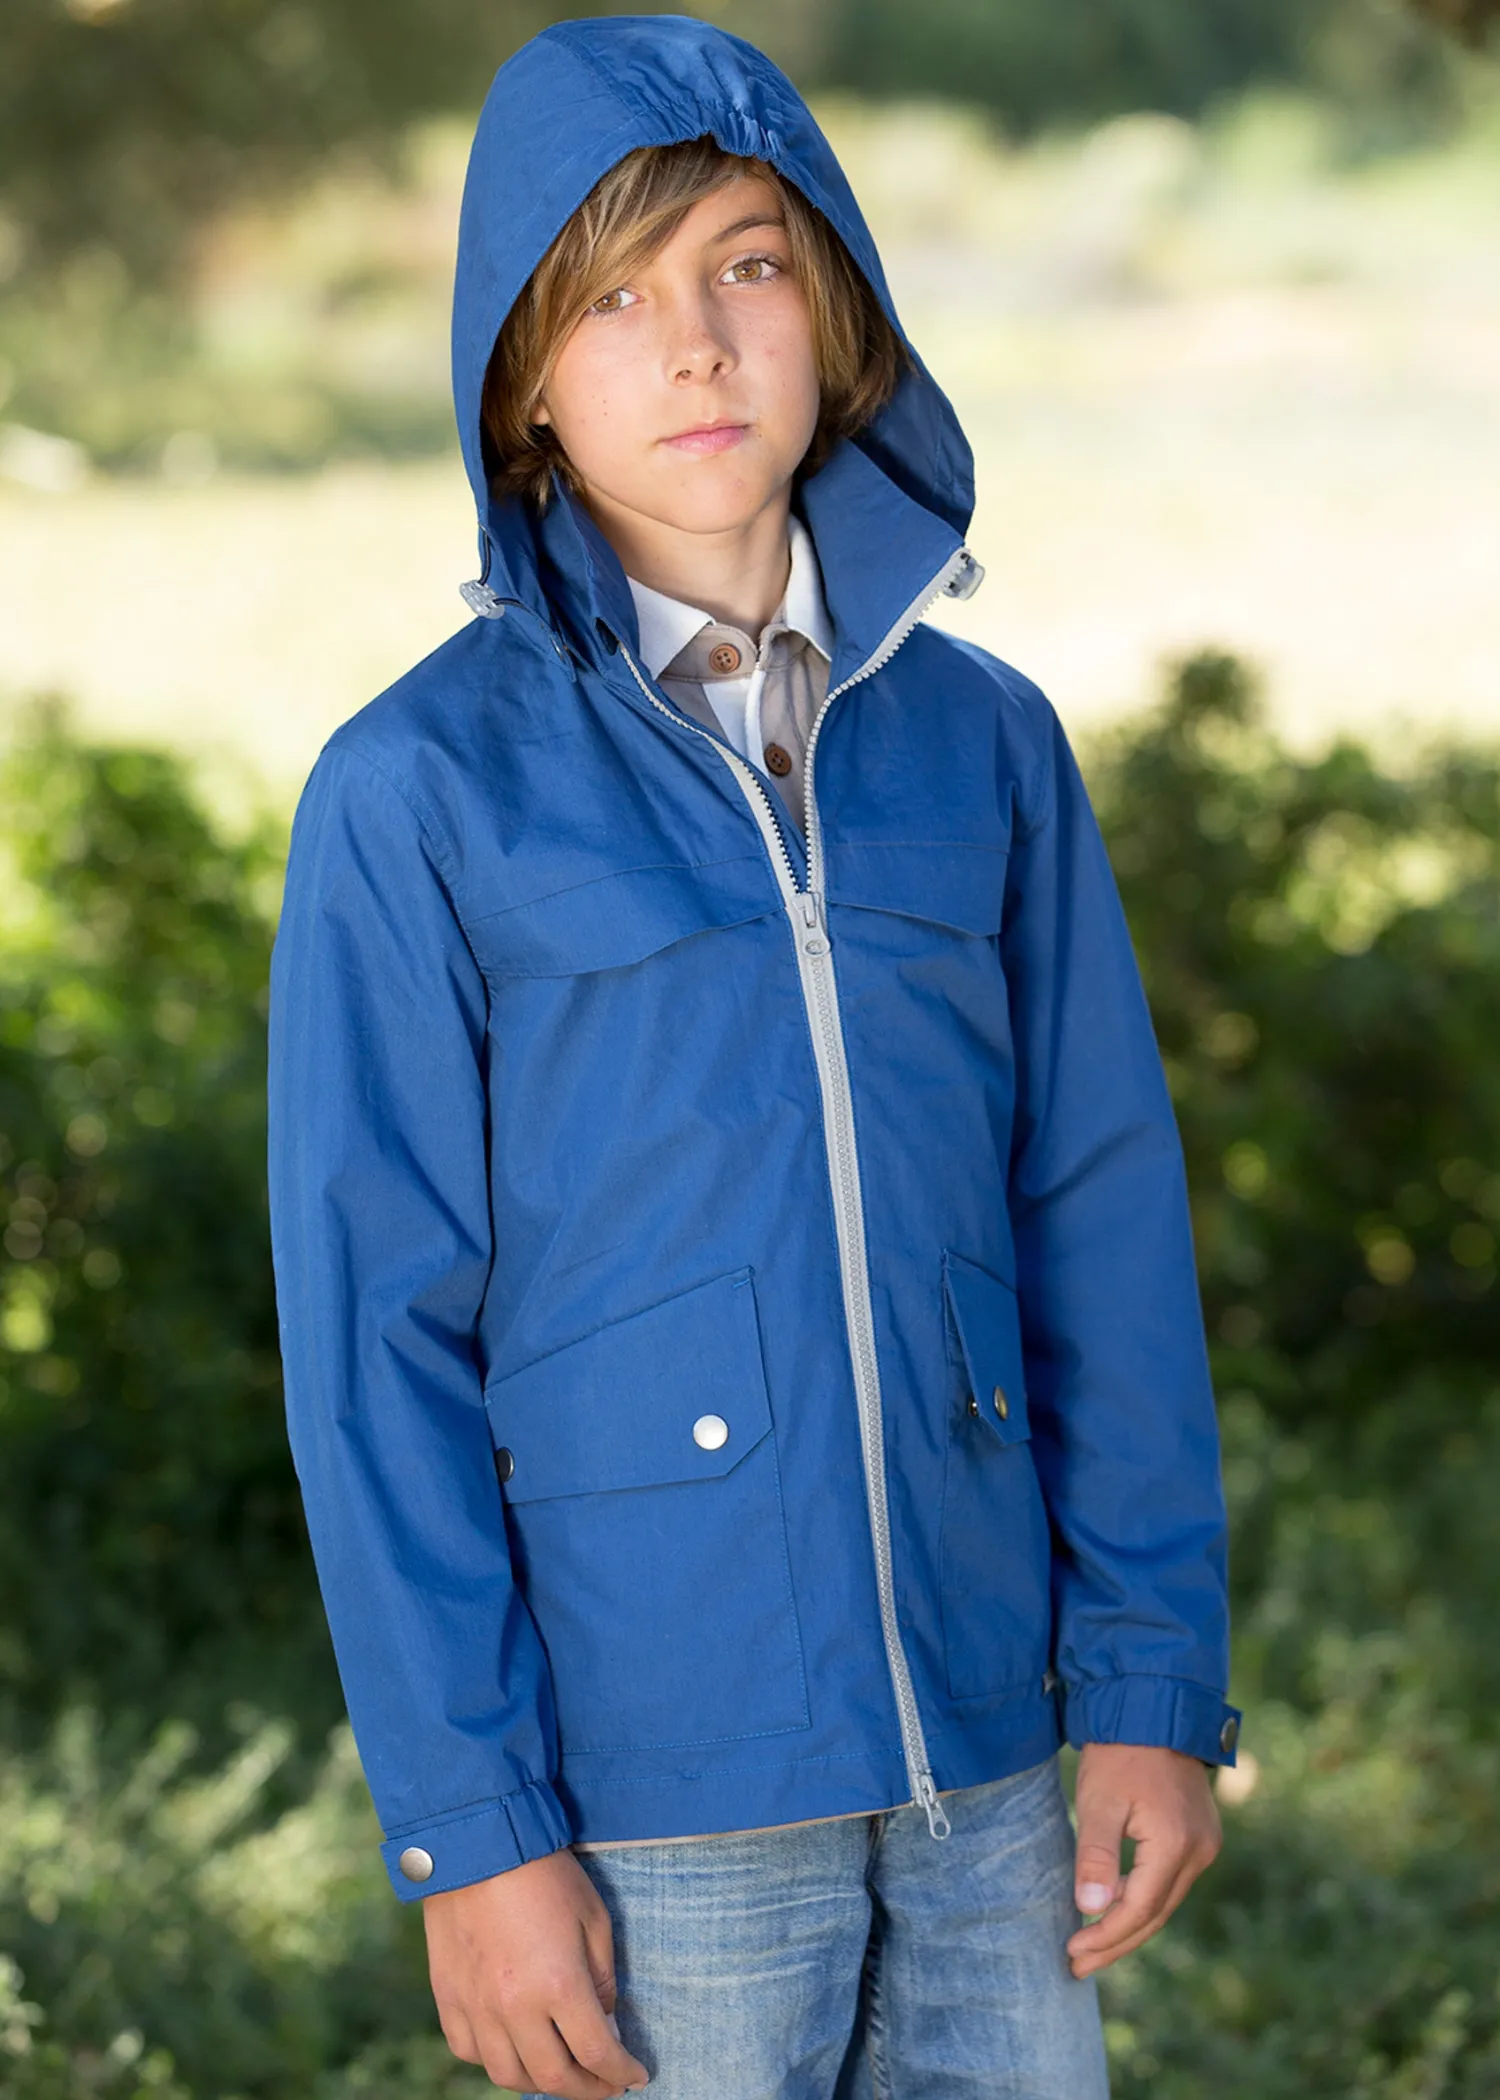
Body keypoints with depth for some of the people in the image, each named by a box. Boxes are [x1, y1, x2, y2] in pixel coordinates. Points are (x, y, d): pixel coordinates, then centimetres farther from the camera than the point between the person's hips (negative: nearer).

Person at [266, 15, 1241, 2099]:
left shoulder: (983, 746, 6)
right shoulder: (419, 792, -5)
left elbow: (1104, 1224, 7)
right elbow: (378, 1344, -6)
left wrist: (1156, 1685, 3)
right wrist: (471, 1825, -8)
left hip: (985, 1761, 4)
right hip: (650, 1796, -3)